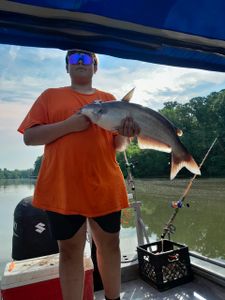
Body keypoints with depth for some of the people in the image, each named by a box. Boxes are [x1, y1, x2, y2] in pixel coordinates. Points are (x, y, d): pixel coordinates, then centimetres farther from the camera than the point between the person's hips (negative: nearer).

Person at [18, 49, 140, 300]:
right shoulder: (50, 95, 9)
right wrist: (69, 124, -13)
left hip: (105, 187, 3)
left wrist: (124, 134, -11)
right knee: (70, 250, 8)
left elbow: (119, 146, 13)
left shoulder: (108, 99, 14)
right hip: (63, 188, -2)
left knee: (110, 245, 14)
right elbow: (29, 137, -1)